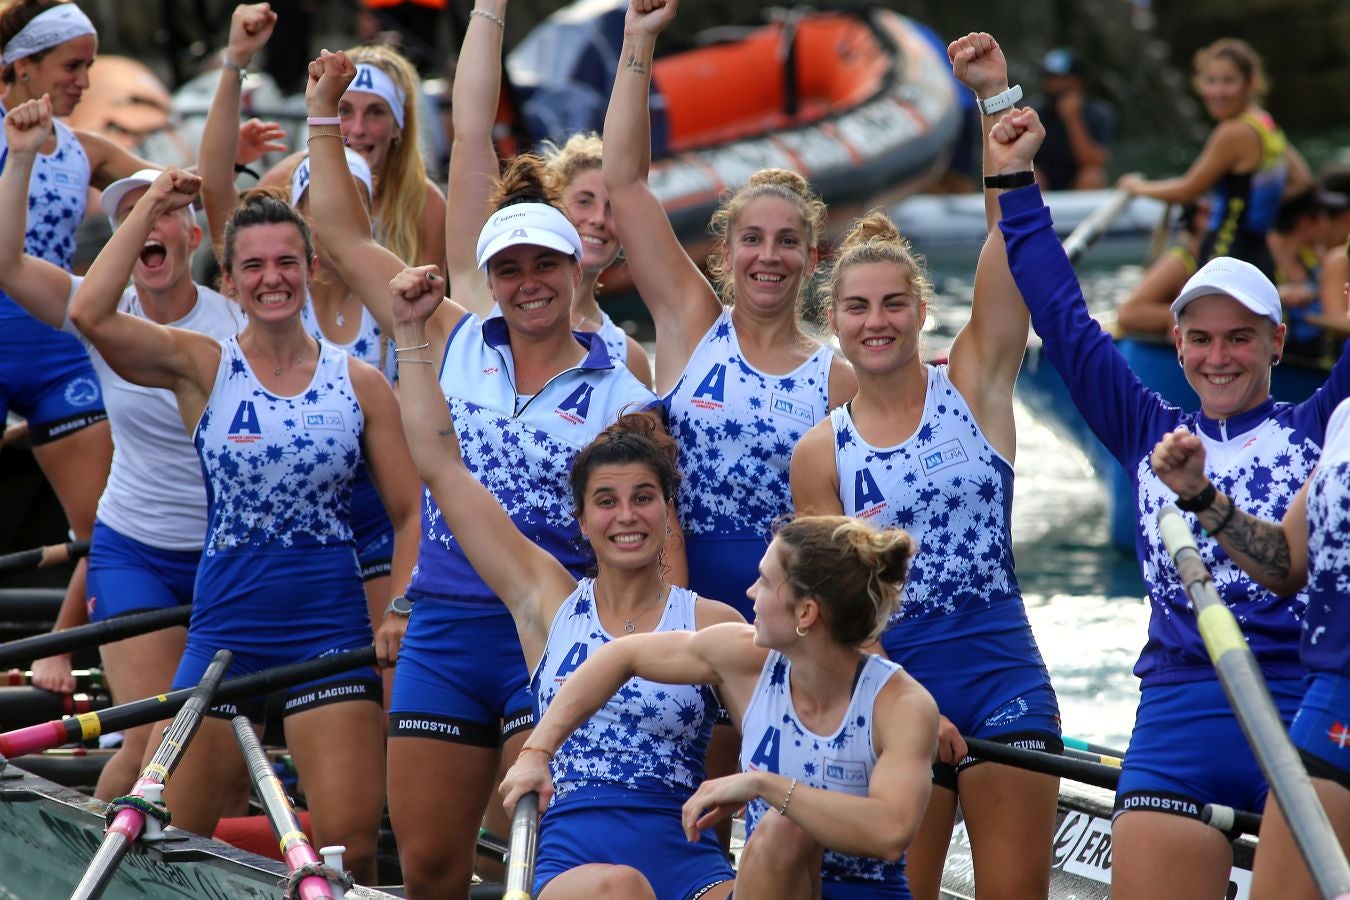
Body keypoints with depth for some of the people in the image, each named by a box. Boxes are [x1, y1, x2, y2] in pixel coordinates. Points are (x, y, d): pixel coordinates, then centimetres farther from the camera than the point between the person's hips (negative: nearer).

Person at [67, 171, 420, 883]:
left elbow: (412, 510, 7)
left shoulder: (359, 384, 6)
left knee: (351, 843, -8)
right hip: (225, 627, 0)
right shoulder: (201, 367, 2)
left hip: (331, 629, 0)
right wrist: (149, 207, -8)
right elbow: (91, 315, -14)